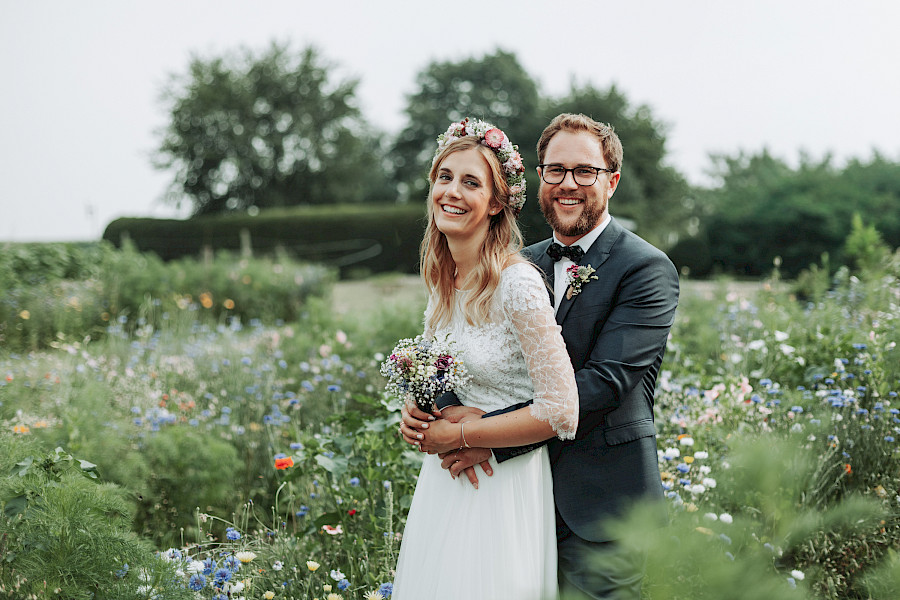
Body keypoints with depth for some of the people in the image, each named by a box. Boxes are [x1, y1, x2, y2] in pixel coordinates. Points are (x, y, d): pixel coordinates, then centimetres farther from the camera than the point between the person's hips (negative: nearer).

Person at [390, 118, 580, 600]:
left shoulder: (517, 283, -21)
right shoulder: (442, 280, 3)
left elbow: (560, 411, -23)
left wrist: (459, 435, -16)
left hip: (505, 486, -7)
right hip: (445, 479, 7)